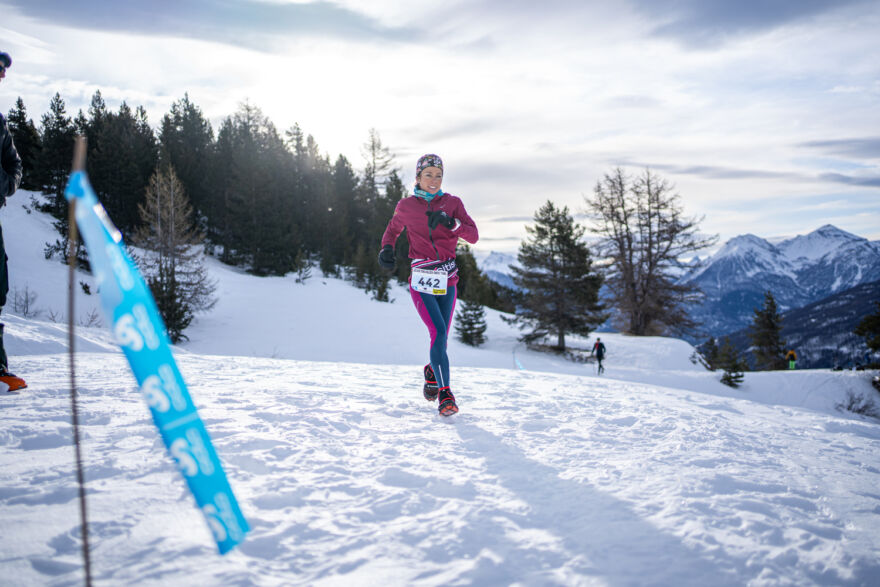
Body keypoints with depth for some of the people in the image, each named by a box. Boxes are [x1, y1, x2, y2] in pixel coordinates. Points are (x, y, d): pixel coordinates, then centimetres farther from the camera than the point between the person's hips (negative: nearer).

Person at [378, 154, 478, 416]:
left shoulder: (452, 203, 4)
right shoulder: (406, 206, 4)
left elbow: (473, 235, -7)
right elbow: (393, 228, 23)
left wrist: (450, 223, -24)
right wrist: (387, 248, 2)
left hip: (448, 281, 2)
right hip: (421, 280, -2)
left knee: (441, 337, 10)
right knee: (438, 332, -19)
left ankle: (432, 371, 42)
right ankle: (445, 393, -13)